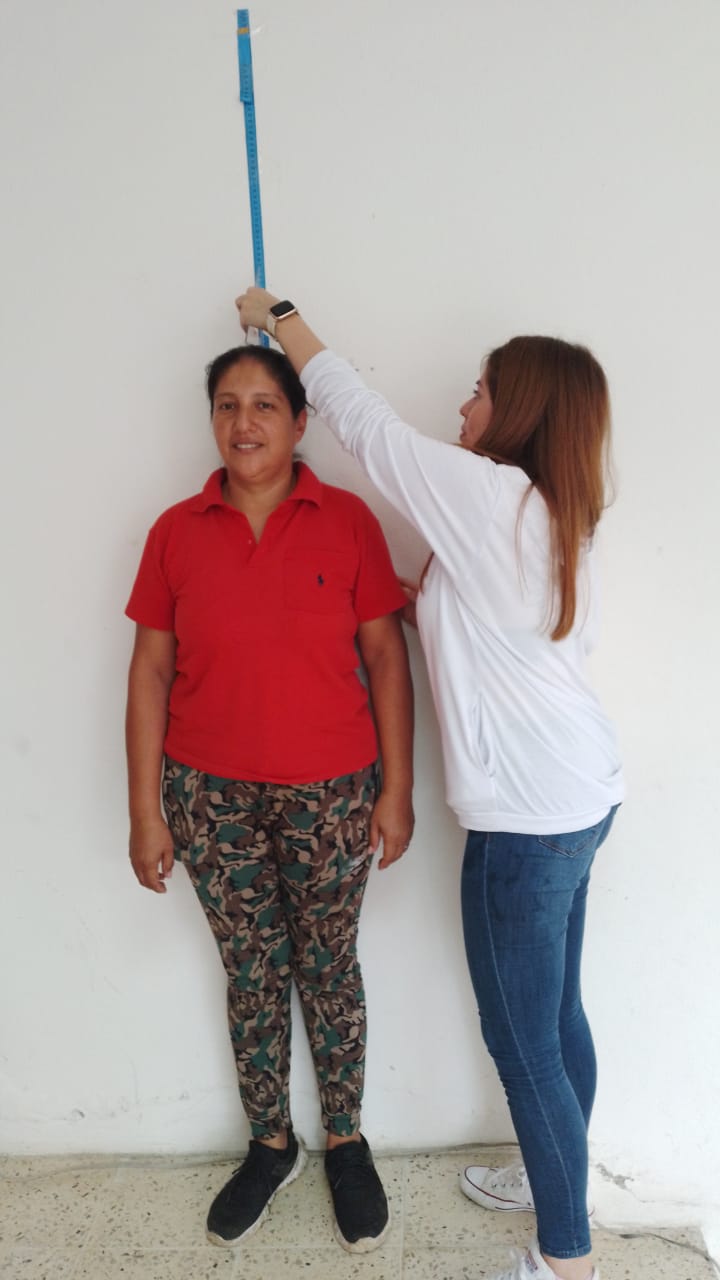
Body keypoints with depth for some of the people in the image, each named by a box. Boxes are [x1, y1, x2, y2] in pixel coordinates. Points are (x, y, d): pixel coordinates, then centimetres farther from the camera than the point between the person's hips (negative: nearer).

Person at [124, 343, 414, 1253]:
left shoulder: (347, 520, -5)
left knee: (328, 967, 14)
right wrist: (144, 810, -1)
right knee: (251, 973, 16)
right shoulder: (176, 531, -1)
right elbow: (150, 669, 0)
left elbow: (385, 655, -3)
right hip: (212, 798, 2)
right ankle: (269, 1146, 37)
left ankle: (345, 1143, 36)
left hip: (331, 793, -1)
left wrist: (396, 788, -5)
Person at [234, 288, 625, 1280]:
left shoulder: (490, 495, -16)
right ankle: (559, 1177, 41)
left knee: (523, 1041, 5)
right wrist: (439, 602, 13)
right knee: (555, 1016, 22)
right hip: (580, 797, 9)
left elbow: (364, 420, -8)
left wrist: (281, 318, 6)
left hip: (528, 816, -9)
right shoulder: (557, 518, 10)